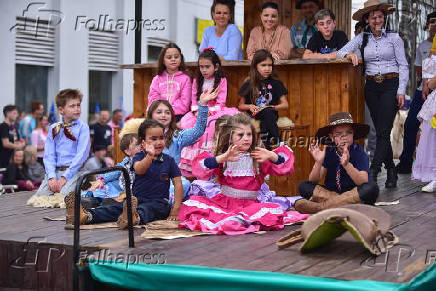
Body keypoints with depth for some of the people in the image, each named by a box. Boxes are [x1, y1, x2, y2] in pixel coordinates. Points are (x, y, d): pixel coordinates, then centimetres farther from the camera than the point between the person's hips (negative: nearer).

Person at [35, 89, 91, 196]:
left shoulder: (82, 127, 0)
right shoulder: (53, 128, 12)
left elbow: (81, 155, -9)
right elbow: (48, 155, 5)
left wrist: (65, 177, -16)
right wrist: (52, 177, -11)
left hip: (74, 170, -4)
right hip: (55, 170, 4)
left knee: (65, 194, -27)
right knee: (41, 194, -15)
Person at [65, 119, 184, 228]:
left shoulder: (169, 160, 5)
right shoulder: (139, 156, 4)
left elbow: (178, 183, 2)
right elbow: (139, 169, -20)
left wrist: (176, 208, -10)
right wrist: (150, 156, -41)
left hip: (159, 202, -3)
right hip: (137, 199, 3)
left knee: (146, 209, -37)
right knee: (114, 208, -21)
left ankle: (136, 217, -71)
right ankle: (86, 216, -43)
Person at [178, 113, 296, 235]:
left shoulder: (258, 157, 6)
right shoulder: (222, 157, 4)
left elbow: (283, 168, 1)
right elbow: (199, 168, -11)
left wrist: (273, 157, -19)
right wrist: (221, 158, -26)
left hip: (250, 204, -1)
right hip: (224, 201, 1)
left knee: (275, 211, -30)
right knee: (193, 202, -22)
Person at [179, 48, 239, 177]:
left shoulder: (221, 80, 2)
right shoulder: (197, 81, 15)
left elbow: (220, 102, -4)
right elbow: (194, 99, 11)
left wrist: (210, 111, -16)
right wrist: (196, 111, -8)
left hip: (215, 111, -4)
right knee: (186, 122, -25)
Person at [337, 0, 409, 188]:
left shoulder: (394, 38, 1)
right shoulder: (362, 38, 8)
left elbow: (403, 66, 1)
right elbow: (340, 52, 2)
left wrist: (401, 90, -6)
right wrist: (350, 54, -21)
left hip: (391, 85, -3)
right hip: (371, 87, 4)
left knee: (383, 131, -11)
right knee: (380, 131, 6)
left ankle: (373, 172, -14)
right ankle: (391, 172, 15)